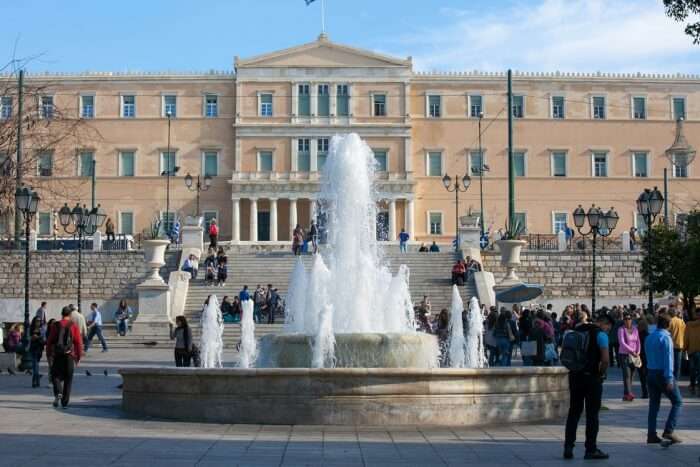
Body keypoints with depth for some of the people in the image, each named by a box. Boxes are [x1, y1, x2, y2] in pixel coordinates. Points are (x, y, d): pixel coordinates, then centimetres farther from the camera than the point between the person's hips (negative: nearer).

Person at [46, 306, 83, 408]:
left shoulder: (55, 326, 2)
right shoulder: (74, 326, -1)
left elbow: (49, 341, 1)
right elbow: (78, 343, -5)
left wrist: (48, 356, 9)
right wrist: (79, 357, 3)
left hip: (57, 356, 0)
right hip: (70, 356, 0)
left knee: (56, 376, 12)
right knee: (68, 379, 9)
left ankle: (58, 393, -15)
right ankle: (65, 402, 9)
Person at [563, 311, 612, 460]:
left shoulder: (575, 331, 11)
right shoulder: (600, 334, -8)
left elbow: (563, 355, 12)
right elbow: (605, 359, -18)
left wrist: (574, 368, 13)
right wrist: (601, 373, -3)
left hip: (574, 376, 6)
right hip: (592, 377, -6)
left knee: (574, 412, 11)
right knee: (592, 414, 3)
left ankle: (568, 447, 10)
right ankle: (591, 449, 7)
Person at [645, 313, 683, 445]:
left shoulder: (649, 338, 12)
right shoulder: (666, 338, -12)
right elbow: (668, 359, -18)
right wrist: (669, 379, -19)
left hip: (651, 374, 7)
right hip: (663, 374, -7)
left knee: (654, 404, 9)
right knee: (677, 402, 2)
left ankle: (651, 435, 7)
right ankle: (669, 431, -8)